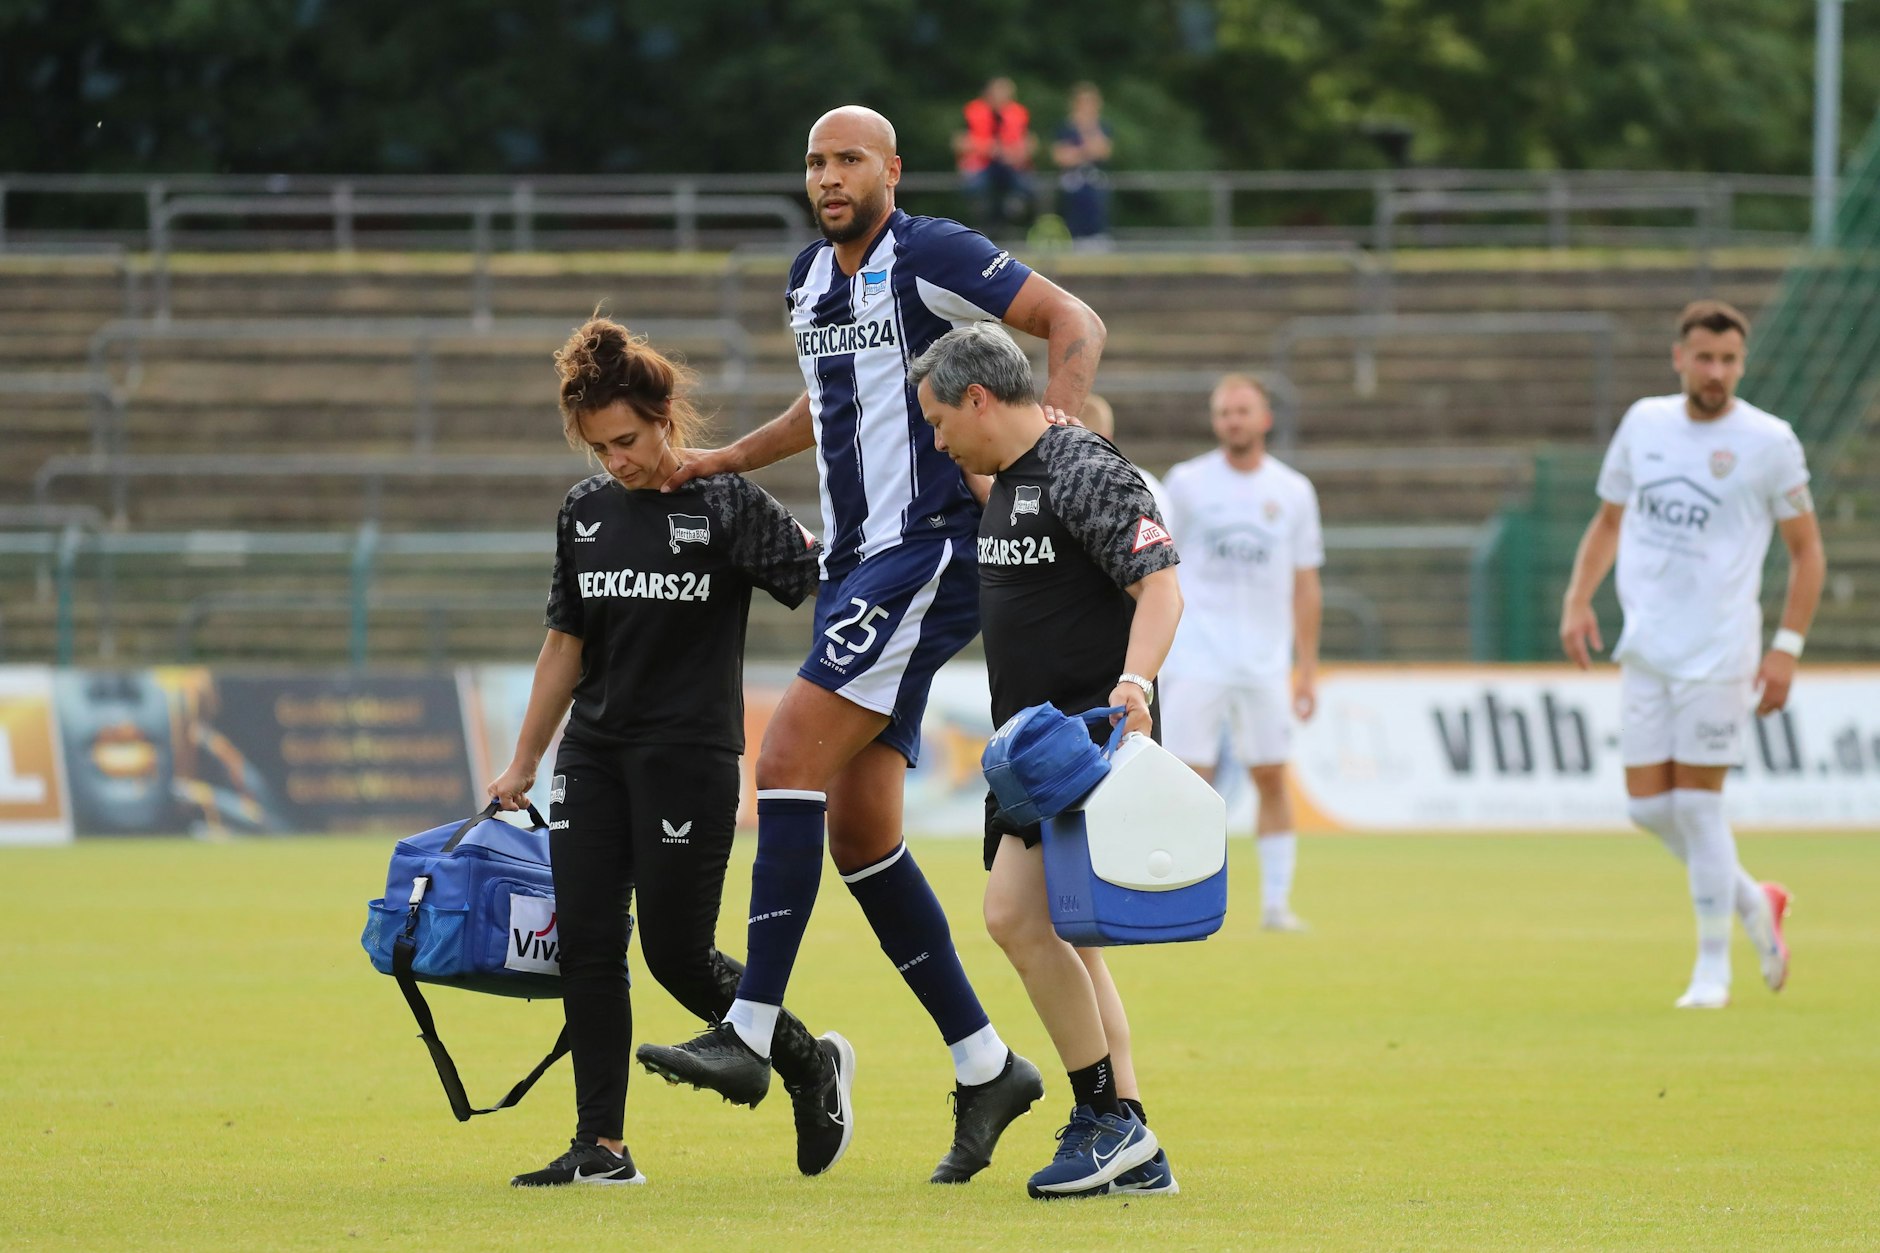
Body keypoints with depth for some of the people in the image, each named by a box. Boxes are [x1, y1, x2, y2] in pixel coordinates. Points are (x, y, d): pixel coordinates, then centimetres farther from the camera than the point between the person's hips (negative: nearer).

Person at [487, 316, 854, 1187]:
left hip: (690, 756, -6)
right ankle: (601, 1148, 1)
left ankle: (811, 1066, 18)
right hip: (594, 755, 6)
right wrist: (521, 766, 20)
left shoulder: (726, 503, -8)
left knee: (676, 953, -5)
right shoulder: (585, 509, 9)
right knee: (586, 945, -2)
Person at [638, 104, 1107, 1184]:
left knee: (789, 762, -18)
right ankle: (986, 1068, 11)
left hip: (931, 550, -9)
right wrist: (726, 461, 28)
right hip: (857, 563, 9)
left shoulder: (931, 256, -8)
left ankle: (751, 1034, -19)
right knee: (858, 831, 4)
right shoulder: (809, 281, 17)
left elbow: (1076, 323, -11)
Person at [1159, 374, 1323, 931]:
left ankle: (1276, 902, 10)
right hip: (1195, 659, -2)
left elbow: (1305, 585, 10)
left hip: (1265, 665, 2)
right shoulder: (1187, 483, 1)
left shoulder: (1293, 492, 6)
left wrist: (1307, 668, 7)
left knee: (1271, 779, 3)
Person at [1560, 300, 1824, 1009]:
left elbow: (1807, 552, 0)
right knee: (1647, 805, 3)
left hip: (1719, 651, -5)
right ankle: (1754, 904, 26)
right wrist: (1579, 599, 4)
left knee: (1697, 804, -6)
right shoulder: (1643, 423, 8)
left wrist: (1787, 650, -8)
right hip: (1646, 649, 5)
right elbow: (1610, 520, 19)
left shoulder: (1768, 442, -5)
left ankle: (1712, 970, 7)